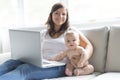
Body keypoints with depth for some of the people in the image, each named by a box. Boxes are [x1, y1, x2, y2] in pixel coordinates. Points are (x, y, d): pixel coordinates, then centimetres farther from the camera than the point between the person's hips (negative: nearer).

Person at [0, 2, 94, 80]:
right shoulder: (44, 33, 25)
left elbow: (89, 46, 5)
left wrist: (85, 56, -18)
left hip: (58, 66, -5)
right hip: (41, 64, 5)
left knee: (24, 69, -34)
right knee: (11, 62, -25)